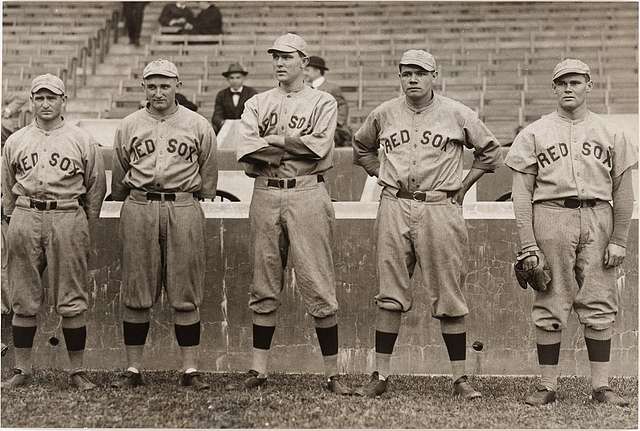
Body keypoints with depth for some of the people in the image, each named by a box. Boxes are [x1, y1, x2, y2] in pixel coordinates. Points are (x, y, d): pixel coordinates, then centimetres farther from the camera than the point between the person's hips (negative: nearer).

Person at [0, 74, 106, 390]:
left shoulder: (82, 141, 5)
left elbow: (96, 186, 9)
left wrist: (84, 229, 7)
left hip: (67, 217, -2)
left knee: (72, 301, -2)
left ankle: (77, 372, 4)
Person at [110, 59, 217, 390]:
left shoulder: (199, 126, 6)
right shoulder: (128, 126, 10)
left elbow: (207, 179, 15)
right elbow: (119, 178, 19)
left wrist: (200, 205, 17)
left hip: (184, 208, -1)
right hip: (138, 208, 1)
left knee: (186, 293, 0)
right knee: (136, 293, 2)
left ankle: (190, 370, 4)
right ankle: (133, 369, 8)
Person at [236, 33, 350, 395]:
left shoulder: (322, 103, 7)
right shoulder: (257, 104, 15)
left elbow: (320, 147, -11)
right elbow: (247, 151, -3)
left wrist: (273, 140, -6)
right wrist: (297, 145, -8)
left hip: (307, 195, -3)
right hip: (266, 195, 3)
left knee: (319, 286, -5)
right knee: (265, 286, 6)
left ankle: (333, 373, 0)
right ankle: (259, 368, 12)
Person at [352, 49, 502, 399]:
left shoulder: (456, 114, 2)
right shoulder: (383, 114, 8)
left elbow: (490, 152, 12)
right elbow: (361, 148, 26)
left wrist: (462, 188, 5)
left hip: (440, 209, -2)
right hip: (394, 208, 2)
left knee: (448, 296, -1)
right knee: (390, 294, 2)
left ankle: (460, 378, 5)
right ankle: (380, 376, 7)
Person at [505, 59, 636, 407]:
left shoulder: (610, 134, 13)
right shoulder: (533, 134, 8)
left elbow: (623, 193, 12)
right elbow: (521, 192, 3)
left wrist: (618, 241, 3)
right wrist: (527, 244, -5)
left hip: (597, 218, 2)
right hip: (550, 217, -1)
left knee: (599, 305, 1)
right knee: (550, 304, -1)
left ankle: (601, 386, 6)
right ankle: (547, 385, 4)